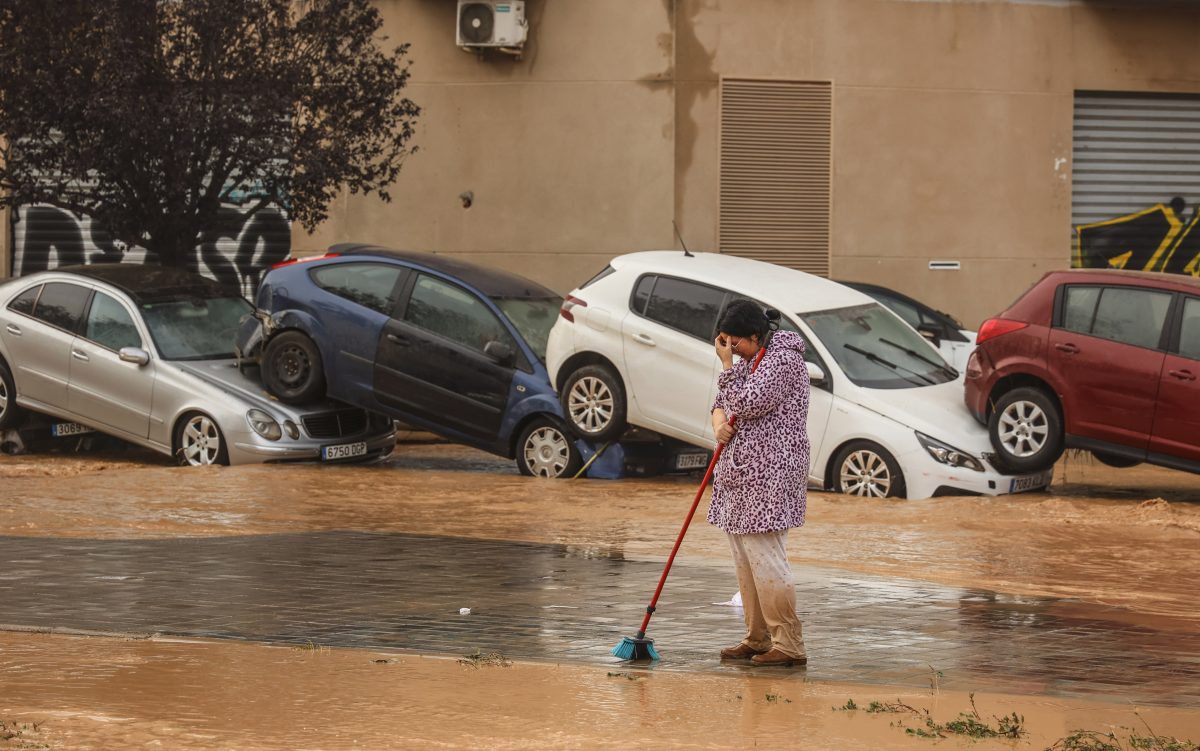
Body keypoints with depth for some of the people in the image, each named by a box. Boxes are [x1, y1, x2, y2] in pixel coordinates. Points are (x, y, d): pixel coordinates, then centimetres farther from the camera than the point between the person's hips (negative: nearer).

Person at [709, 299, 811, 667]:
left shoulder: (783, 359, -13)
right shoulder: (748, 360, 16)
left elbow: (747, 404, -21)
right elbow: (723, 402, 23)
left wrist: (728, 365, -10)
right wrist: (719, 423, 1)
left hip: (769, 475, -10)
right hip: (742, 474, 10)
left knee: (765, 559, -12)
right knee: (745, 561, 11)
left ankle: (789, 646, -10)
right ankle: (758, 639, 18)